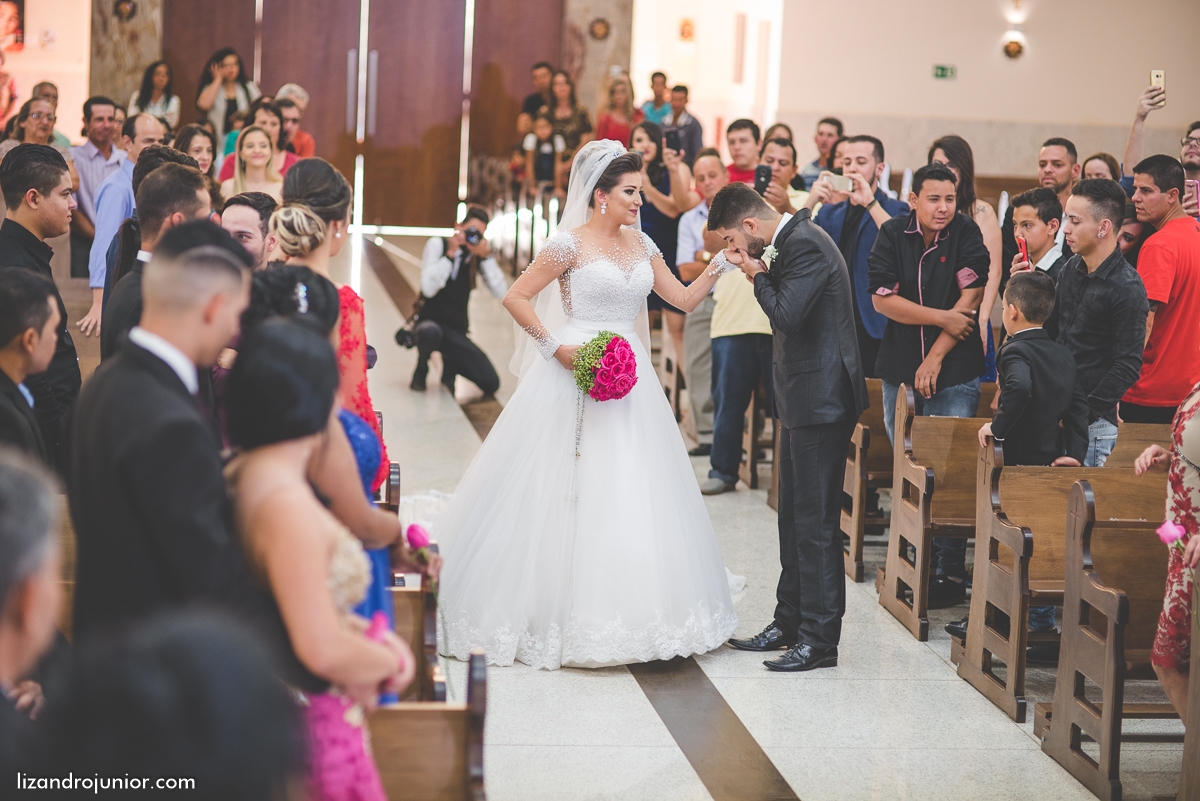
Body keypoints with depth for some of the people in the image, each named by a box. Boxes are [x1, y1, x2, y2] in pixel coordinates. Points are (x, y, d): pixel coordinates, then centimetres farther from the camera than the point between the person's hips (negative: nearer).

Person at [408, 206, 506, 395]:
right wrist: (450, 254, -24)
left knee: (491, 384, -15)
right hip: (430, 322, -3)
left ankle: (450, 366, 16)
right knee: (430, 332, -43)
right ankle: (421, 369, -7)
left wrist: (486, 257, -21)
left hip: (456, 332, 3)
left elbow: (500, 293, -13)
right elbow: (428, 288, -20)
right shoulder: (437, 244, -6)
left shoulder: (479, 256, 2)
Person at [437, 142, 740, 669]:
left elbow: (685, 299, 13)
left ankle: (624, 613, 15)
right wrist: (555, 347, -13)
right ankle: (553, 611, 6)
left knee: (629, 494, 6)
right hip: (576, 372, -6)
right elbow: (516, 297, -7)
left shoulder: (642, 246, 11)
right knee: (566, 492, -3)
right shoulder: (571, 244, -7)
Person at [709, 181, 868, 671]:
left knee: (815, 521, -5)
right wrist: (759, 272, 1)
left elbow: (787, 316, -26)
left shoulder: (805, 245, -18)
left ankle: (820, 638, 0)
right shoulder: (790, 240, 13)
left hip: (821, 401, -11)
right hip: (804, 401, 11)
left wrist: (758, 276, -11)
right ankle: (790, 623, 26)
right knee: (795, 517, 16)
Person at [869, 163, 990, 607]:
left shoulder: (967, 233, -6)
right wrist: (942, 317, -12)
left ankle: (951, 571, -1)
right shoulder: (893, 234, 0)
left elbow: (969, 300, -9)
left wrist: (935, 358, -11)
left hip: (955, 370, -3)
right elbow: (882, 298, -5)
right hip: (899, 367, 3)